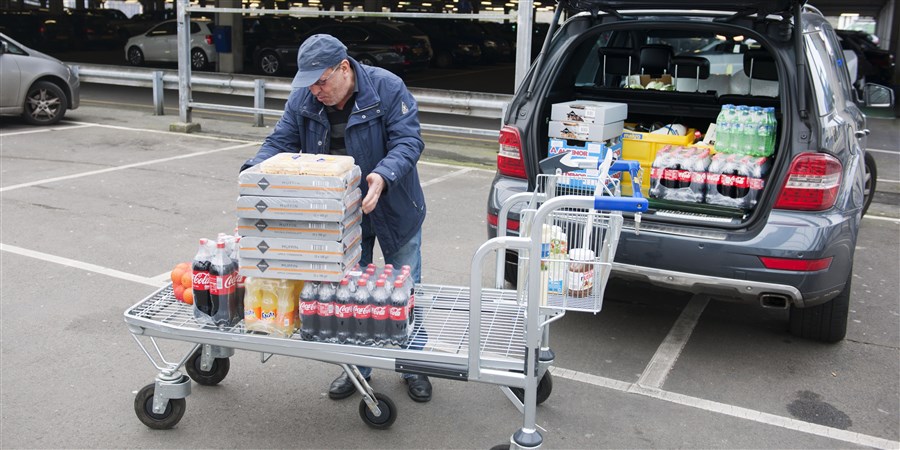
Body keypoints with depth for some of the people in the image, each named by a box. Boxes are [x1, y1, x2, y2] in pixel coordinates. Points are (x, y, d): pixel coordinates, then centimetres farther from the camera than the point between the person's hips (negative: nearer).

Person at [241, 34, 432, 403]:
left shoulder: (387, 88, -20)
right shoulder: (302, 98, -8)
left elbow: (408, 140, -23)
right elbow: (280, 142, -4)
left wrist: (383, 176, -41)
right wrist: (255, 171, -25)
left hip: (393, 209, -3)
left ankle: (413, 368, 26)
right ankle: (356, 368, 28)